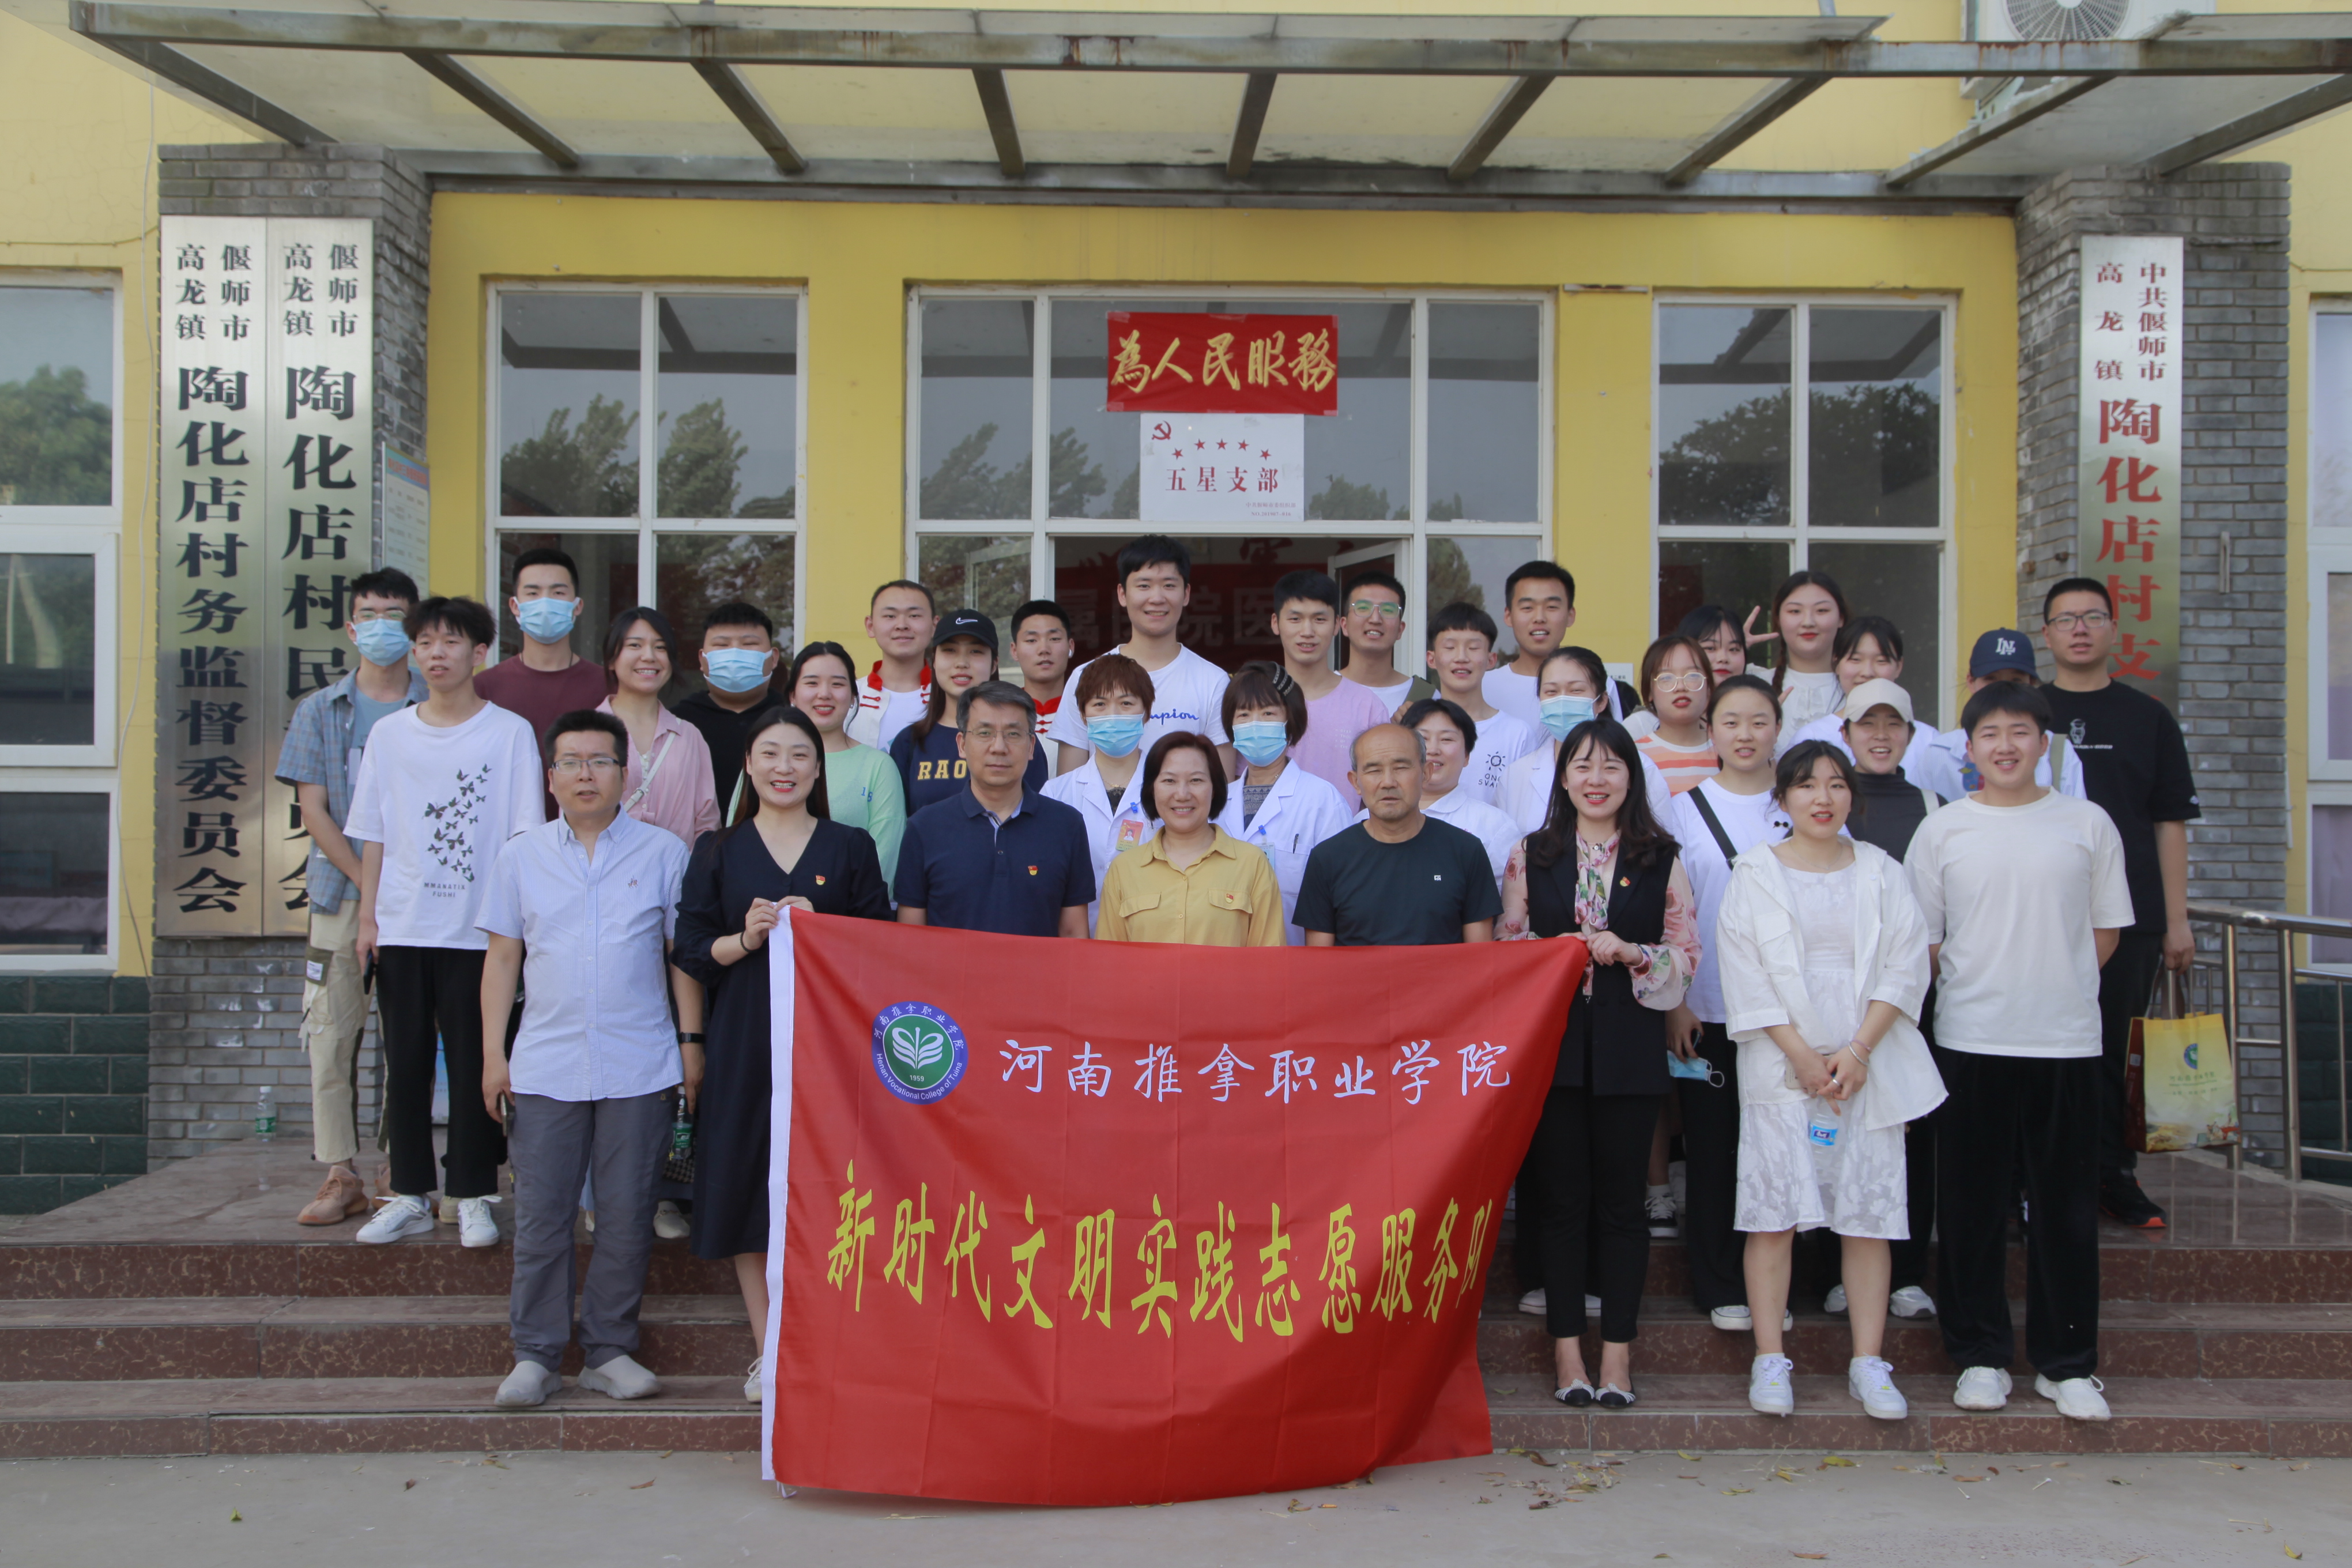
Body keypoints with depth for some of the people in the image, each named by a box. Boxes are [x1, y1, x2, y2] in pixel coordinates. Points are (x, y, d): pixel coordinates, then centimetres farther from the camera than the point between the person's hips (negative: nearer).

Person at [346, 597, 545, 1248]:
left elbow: (524, 836, -2)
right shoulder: (389, 734, 8)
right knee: (405, 1065, 8)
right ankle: (410, 1195, 18)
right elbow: (374, 836, 11)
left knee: (473, 1065, 2)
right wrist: (367, 917, 6)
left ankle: (473, 1198, 12)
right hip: (401, 926, 3)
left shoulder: (510, 733, -1)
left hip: (478, 928, -3)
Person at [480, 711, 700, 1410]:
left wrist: (691, 1040, 2)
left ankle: (610, 1351, 17)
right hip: (545, 1065, 1)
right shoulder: (521, 856, 9)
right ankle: (536, 1355, 14)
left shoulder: (663, 852, 4)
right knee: (540, 1217, 3)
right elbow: (502, 958, 10)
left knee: (627, 1217, 4)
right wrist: (493, 1053, 4)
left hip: (639, 1068, -1)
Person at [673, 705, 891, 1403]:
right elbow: (690, 952, 6)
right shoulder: (719, 853, 10)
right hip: (746, 1041, 1)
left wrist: (818, 928, -10)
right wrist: (746, 938, -11)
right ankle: (767, 1352, 12)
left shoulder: (851, 848, 9)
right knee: (748, 1188, 1)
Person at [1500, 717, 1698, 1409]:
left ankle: (1618, 1350, 12)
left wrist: (1628, 952, -12)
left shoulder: (1661, 860, 6)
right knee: (1559, 1197, 3)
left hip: (1629, 1047, 0)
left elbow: (1687, 955, 5)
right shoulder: (1530, 856, 7)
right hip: (1552, 1044, 0)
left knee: (1621, 1199, 4)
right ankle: (1567, 1346, 12)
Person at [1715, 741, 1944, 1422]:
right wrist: (1801, 1054, -10)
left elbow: (1905, 965, 2)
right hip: (1781, 1066, -1)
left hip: (1870, 1065, 2)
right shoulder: (1755, 873, 4)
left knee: (1869, 1211, 1)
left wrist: (1860, 1050, -10)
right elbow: (1746, 974, -2)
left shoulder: (1882, 873, 9)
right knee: (1774, 1210, -3)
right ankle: (1770, 1359, 5)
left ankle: (1868, 1362, 9)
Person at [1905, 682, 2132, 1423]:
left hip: (2066, 1041, 0)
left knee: (2066, 1207, 5)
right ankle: (1980, 1356, 17)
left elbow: (2106, 928, 10)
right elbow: (1922, 939, 7)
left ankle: (2066, 1362, 17)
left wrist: (2055, 987, 6)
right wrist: (1975, 995, 6)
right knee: (1972, 1204, 5)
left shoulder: (2087, 824, 3)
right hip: (1970, 1041, 0)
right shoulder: (1942, 830, 2)